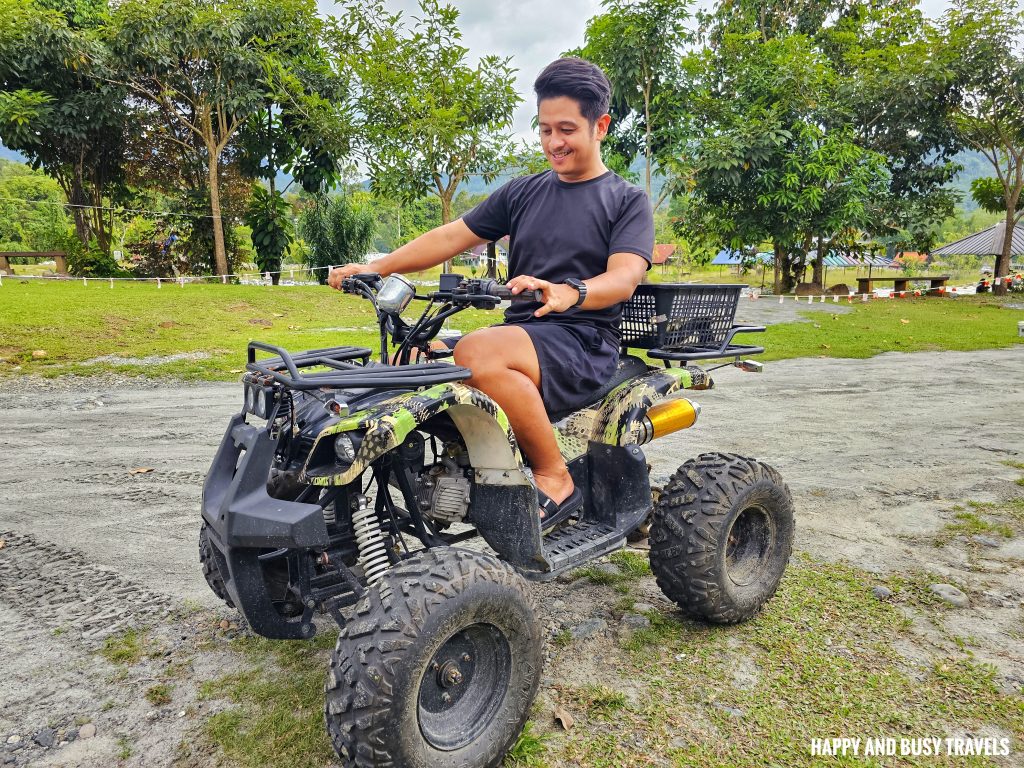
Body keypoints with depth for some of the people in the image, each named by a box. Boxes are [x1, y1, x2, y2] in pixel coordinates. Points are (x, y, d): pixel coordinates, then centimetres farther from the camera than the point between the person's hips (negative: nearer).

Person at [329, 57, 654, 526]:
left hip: (585, 344, -5)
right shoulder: (521, 193, 19)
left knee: (476, 353, -33)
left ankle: (556, 479, -19)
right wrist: (376, 268, 1)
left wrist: (569, 293, -34)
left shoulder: (627, 201, 5)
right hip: (518, 333, 5)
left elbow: (624, 277, -12)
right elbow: (451, 237, 13)